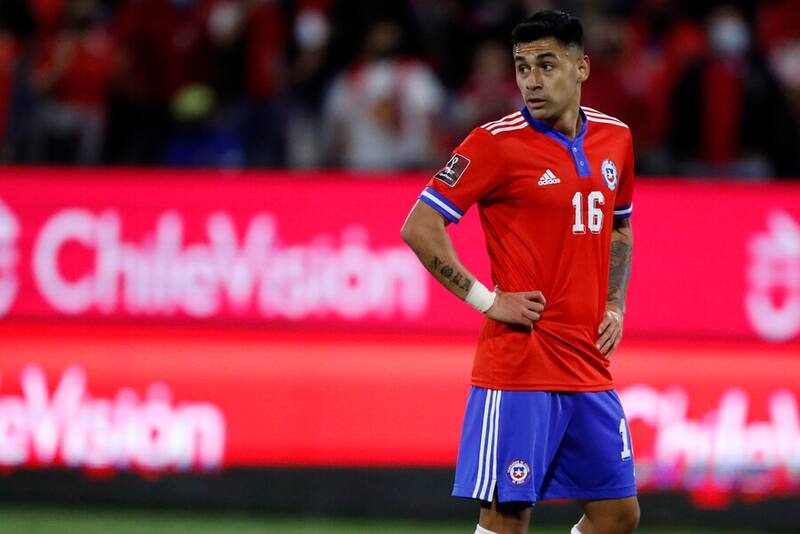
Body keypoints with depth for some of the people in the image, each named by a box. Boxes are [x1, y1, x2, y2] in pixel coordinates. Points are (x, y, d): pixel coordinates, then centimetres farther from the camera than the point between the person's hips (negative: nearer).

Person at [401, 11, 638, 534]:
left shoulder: (615, 138, 10)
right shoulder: (497, 142, -8)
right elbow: (420, 228, -9)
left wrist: (615, 305, 13)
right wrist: (486, 299, -12)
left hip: (590, 366, 6)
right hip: (519, 364, -6)